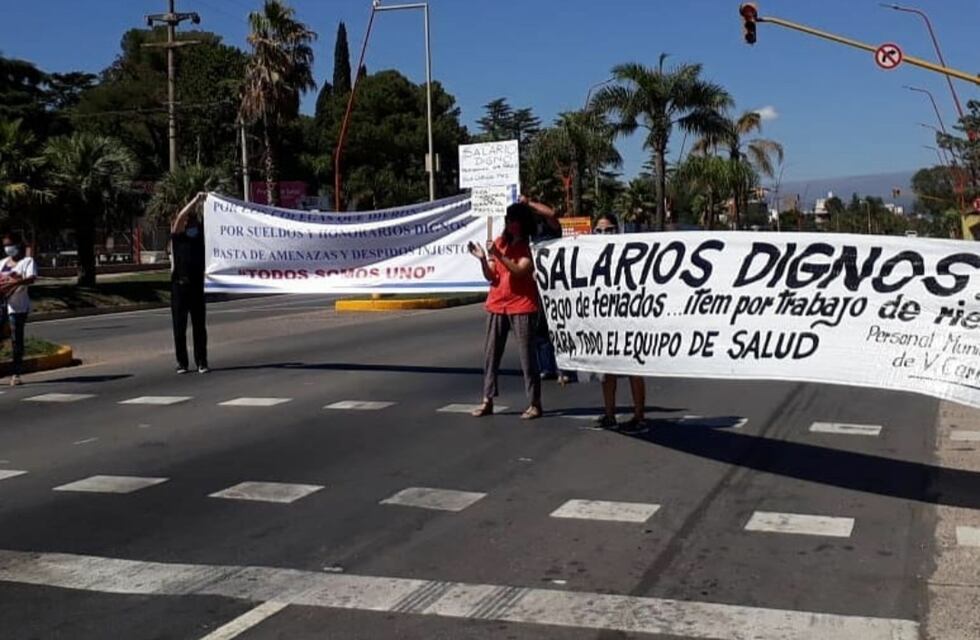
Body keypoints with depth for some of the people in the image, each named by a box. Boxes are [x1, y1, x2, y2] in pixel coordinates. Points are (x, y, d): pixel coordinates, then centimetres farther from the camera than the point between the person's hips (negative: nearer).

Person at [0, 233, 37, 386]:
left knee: (17, 339, -2)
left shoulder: (27, 261, -1)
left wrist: (14, 282, -33)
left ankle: (16, 374, 3)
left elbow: (31, 278, -18)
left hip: (18, 306, -5)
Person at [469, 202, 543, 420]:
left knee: (527, 355, -2)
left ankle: (534, 404, 4)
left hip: (522, 306, -5)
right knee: (491, 354, 5)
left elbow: (520, 270, -20)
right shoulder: (499, 242, 10)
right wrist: (483, 259, -10)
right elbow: (490, 276, 7)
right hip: (497, 305, 6)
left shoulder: (528, 246, -4)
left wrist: (498, 255, -27)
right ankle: (487, 401, 11)